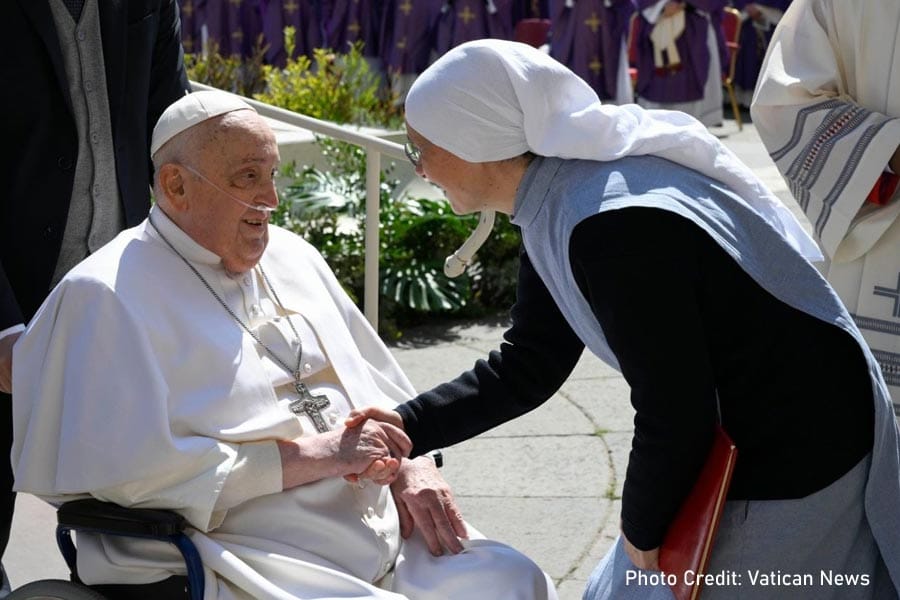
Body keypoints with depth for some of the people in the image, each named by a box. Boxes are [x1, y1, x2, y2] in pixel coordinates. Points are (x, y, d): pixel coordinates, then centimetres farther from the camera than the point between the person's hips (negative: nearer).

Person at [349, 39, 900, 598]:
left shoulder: (615, 226, -30)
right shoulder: (557, 206, 1)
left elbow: (678, 417, -26)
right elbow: (526, 369, 9)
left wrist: (641, 530, -9)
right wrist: (406, 427, -1)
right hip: (739, 445, 9)